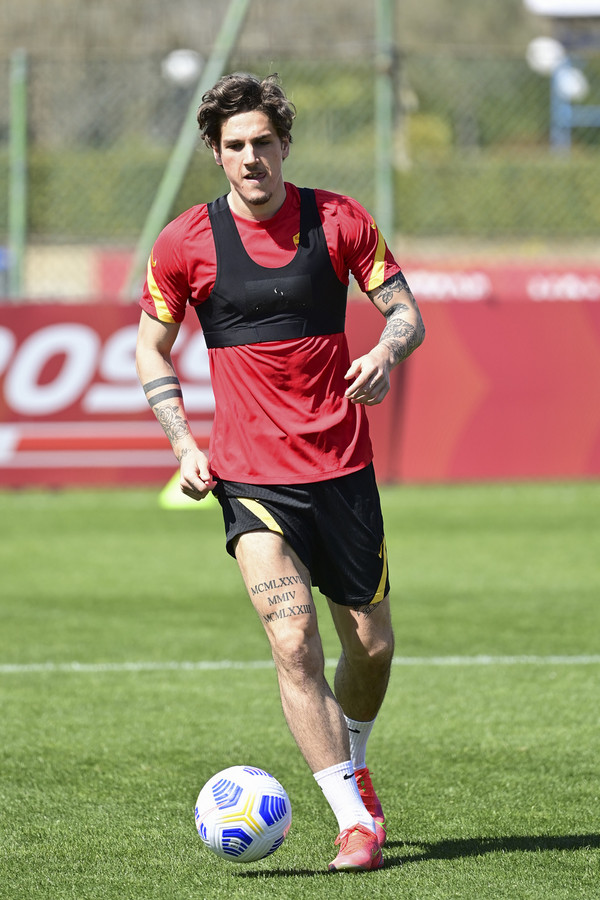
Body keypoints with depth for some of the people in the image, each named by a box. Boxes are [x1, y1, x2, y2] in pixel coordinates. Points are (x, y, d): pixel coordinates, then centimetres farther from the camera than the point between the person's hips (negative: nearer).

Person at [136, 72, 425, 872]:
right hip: (250, 474, -2)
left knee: (372, 644, 8)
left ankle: (352, 762, 40)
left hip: (342, 467, 2)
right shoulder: (186, 243, -1)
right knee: (292, 640, -18)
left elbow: (405, 311, 5)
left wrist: (385, 355, -18)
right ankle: (355, 820, -14)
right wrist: (184, 443, -3)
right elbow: (152, 347, 10)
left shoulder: (337, 220, 0)